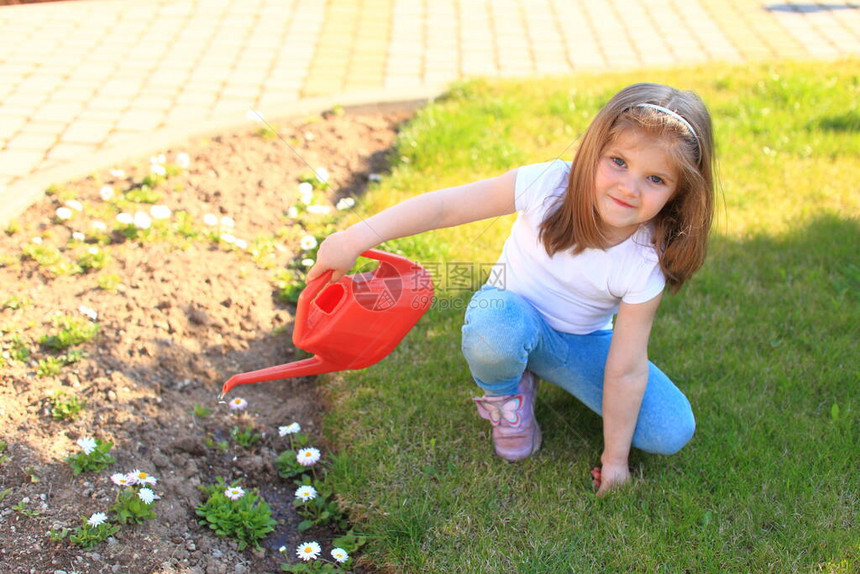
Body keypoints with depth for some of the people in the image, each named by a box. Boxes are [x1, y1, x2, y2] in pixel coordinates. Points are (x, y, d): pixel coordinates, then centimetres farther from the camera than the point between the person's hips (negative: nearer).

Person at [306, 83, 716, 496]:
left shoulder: (646, 262, -24)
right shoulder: (548, 185, -28)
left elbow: (626, 369, -20)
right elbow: (445, 206, -25)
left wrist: (615, 458, -14)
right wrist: (355, 239, -30)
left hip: (580, 343, 2)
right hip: (512, 315, -2)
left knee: (672, 432, -13)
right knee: (495, 328, -42)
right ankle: (505, 392, -3)